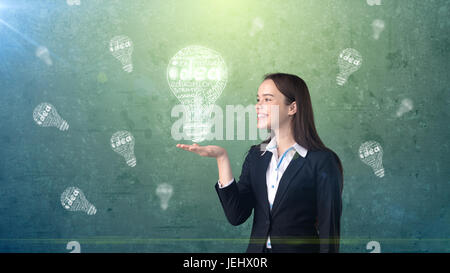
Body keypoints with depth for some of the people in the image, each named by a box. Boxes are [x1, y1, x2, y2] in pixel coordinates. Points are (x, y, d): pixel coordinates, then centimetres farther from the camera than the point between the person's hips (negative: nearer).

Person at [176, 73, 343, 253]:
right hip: (257, 247, 4)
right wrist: (222, 158, -13)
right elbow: (236, 216, -8)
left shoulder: (323, 161, -14)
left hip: (301, 248, -4)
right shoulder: (255, 155, 1)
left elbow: (329, 230, -12)